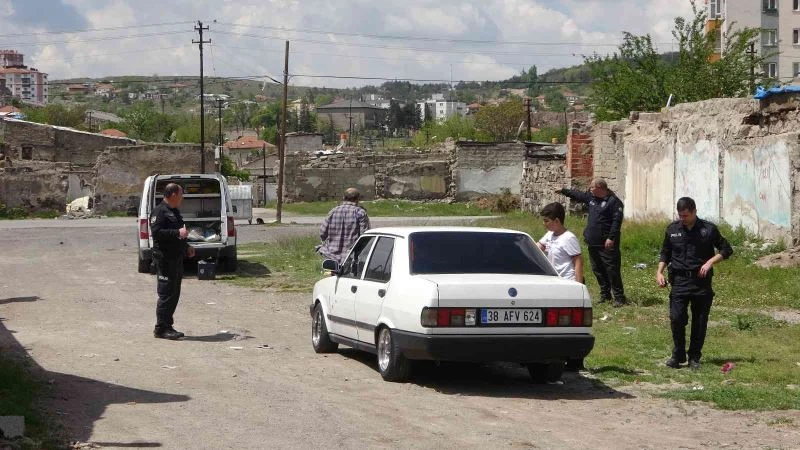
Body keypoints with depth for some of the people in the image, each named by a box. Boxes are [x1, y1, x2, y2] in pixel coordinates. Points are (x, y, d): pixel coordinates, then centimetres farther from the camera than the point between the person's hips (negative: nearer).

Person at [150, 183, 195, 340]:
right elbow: (156, 231, -22)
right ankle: (161, 328, -6)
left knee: (174, 294, 12)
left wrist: (186, 247, 19)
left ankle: (167, 326, 17)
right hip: (165, 259, -10)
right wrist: (177, 233, -24)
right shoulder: (159, 211, -11)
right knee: (166, 293, -9)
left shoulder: (174, 212, 21)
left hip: (176, 258, 10)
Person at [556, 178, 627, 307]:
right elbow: (578, 195, 30)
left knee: (612, 270, -7)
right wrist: (563, 191, 33)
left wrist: (611, 238, -24)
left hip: (607, 244, -9)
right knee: (598, 270, 14)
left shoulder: (614, 201, -13)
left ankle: (619, 297, -3)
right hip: (593, 243, 9)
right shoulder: (591, 197, 13)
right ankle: (605, 295, 24)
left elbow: (617, 221, -19)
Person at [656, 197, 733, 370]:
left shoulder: (708, 229, -1)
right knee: (676, 318, -11)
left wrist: (710, 261, -9)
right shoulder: (672, 229, 6)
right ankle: (678, 355, 5)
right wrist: (659, 272, 3)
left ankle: (694, 357, 15)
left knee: (700, 322, 2)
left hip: (702, 281, -1)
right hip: (680, 280, 1)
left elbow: (726, 250, 6)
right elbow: (665, 254, 18)